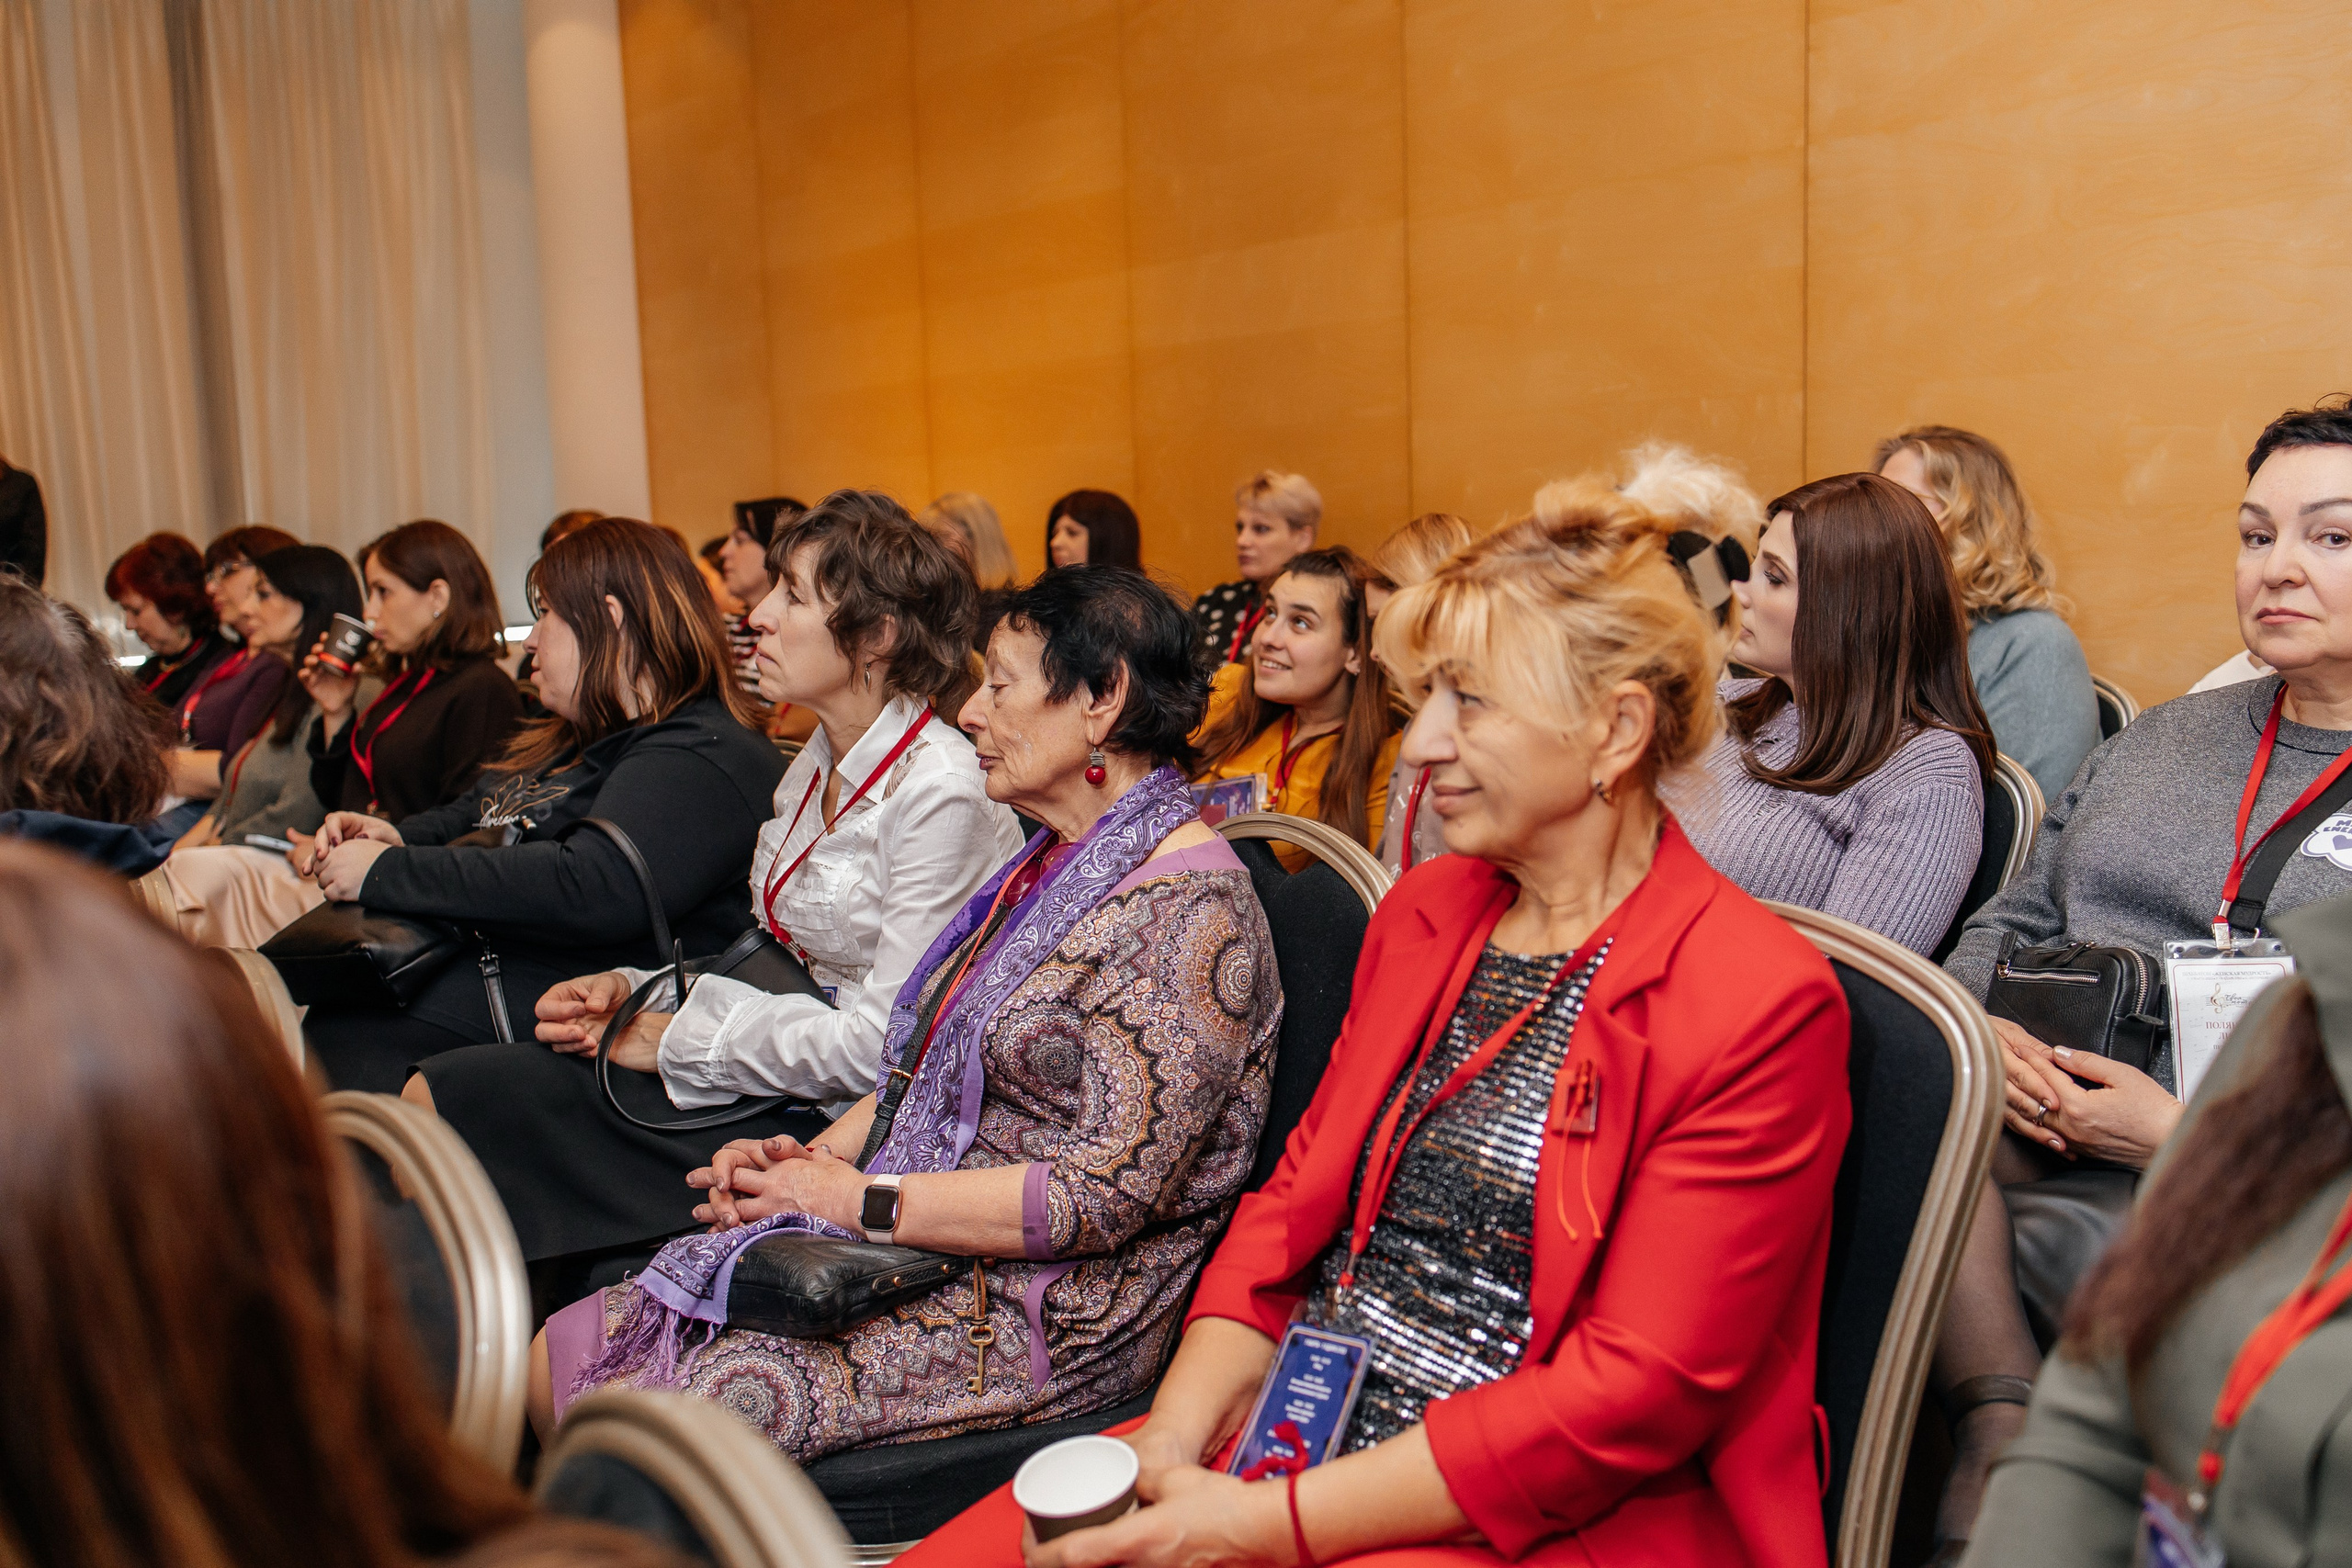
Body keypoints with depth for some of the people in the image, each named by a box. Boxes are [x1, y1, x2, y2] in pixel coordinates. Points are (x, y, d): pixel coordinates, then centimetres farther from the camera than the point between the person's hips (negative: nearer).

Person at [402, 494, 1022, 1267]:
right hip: (774, 1083, 8)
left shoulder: (940, 794, -18)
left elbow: (888, 1041, -21)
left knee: (455, 1098, -13)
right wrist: (631, 992, -1)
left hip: (842, 1121, -8)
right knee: (438, 1094, -4)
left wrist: (682, 1038, -13)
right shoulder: (815, 764, 11)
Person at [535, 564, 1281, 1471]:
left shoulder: (1190, 910, -18)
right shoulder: (1053, 865, 13)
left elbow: (1103, 1194, -23)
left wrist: (860, 1198, -16)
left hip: (1048, 1311, -9)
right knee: (558, 1361, 3)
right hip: (921, 1251, 9)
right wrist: (811, 1157, -1)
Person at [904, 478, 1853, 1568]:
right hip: (1288, 1434, 6)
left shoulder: (1758, 1003, -13)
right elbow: (1293, 1201, 8)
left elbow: (1634, 1392, -16)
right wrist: (1171, 1440, -8)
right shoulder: (1421, 910, 9)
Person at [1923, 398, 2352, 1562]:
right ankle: (2001, 1419, -15)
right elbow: (2011, 922, 18)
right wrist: (1979, 1031, -3)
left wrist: (2185, 1136, -16)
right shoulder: (2161, 741, 19)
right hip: (2042, 1142, 5)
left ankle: (2001, 1454, -9)